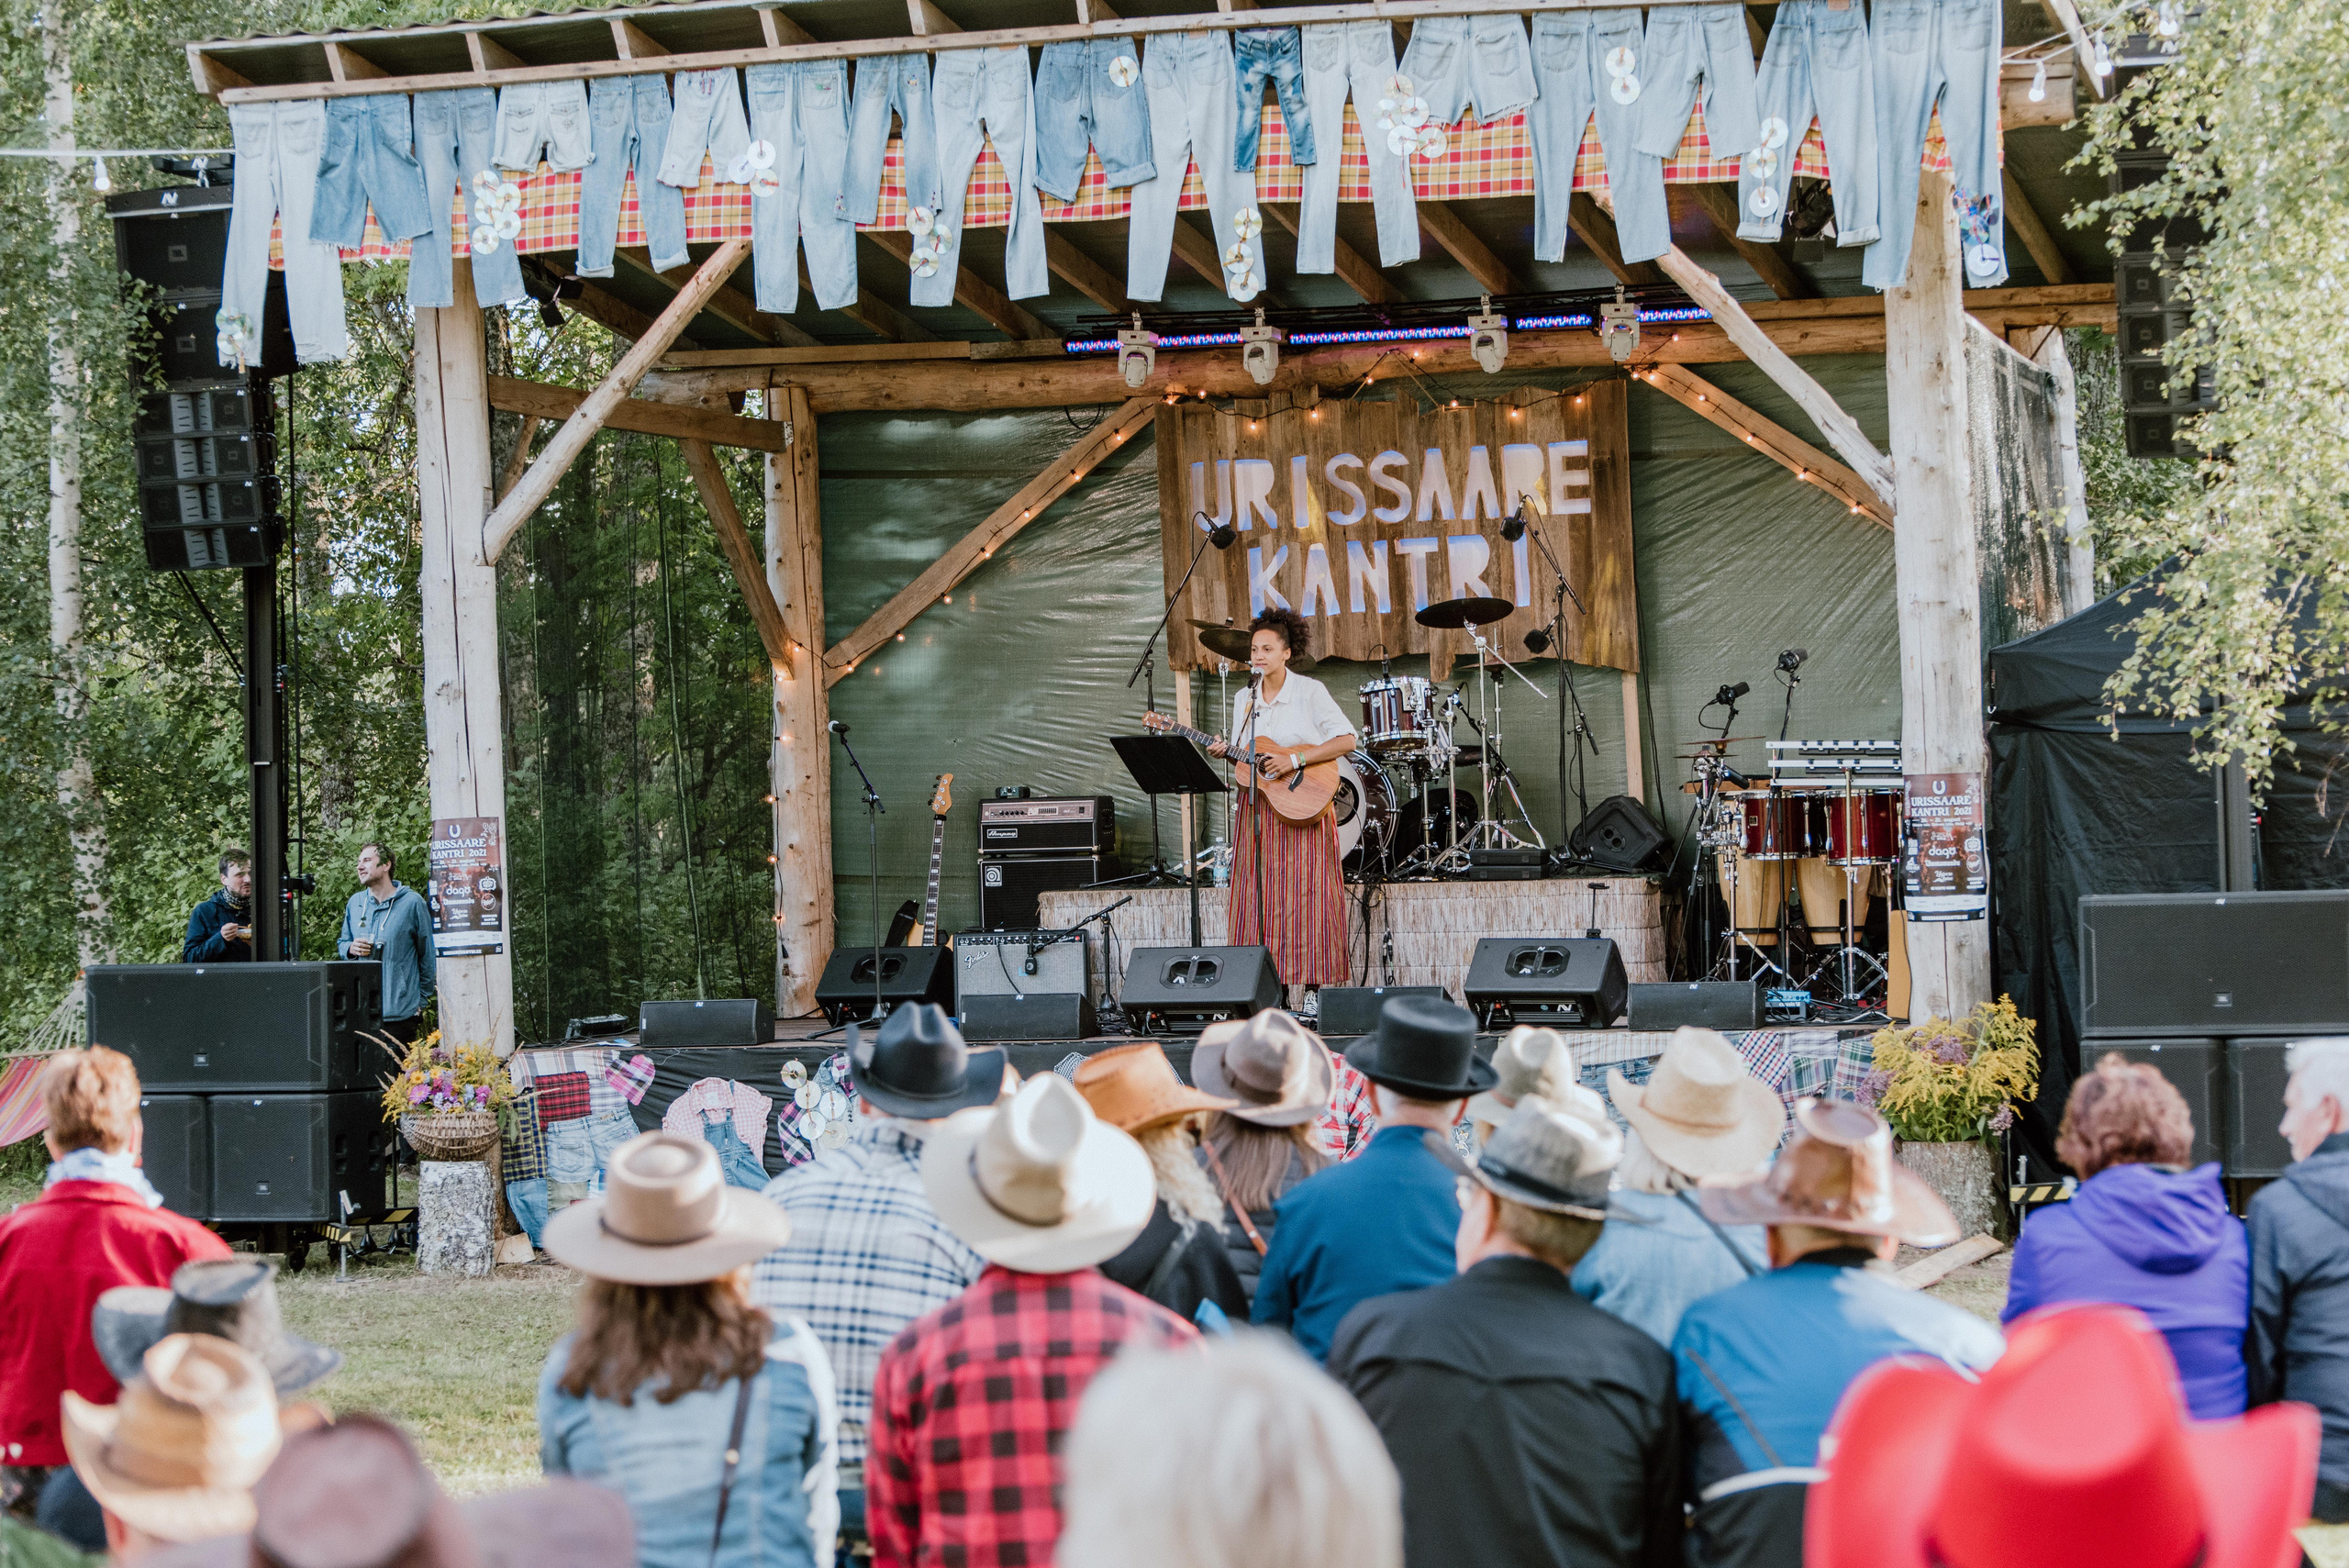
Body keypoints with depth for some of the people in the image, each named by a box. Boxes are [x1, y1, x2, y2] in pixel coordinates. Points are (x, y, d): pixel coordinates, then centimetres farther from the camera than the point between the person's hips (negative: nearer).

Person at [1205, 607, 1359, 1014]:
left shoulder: (1310, 692, -4)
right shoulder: (1244, 699, 12)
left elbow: (1346, 740, -10)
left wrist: (1296, 758, -18)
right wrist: (1225, 753, -4)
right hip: (1256, 808, 5)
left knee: (1305, 895, -7)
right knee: (1258, 897, 1)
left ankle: (1315, 989, -4)